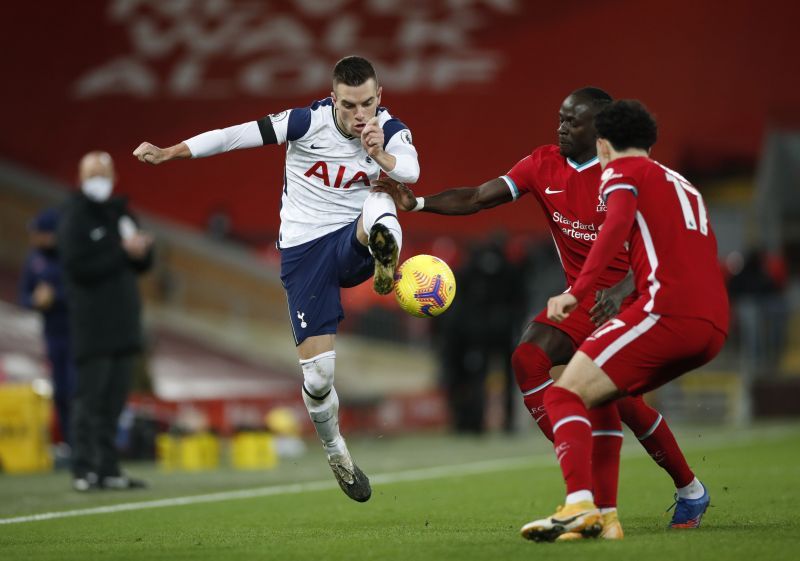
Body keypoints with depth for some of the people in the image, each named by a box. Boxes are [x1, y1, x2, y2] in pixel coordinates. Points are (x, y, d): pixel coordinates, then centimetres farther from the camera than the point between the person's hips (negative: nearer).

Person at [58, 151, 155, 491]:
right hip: (92, 326, -7)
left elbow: (143, 264, 16)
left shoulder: (120, 213, 16)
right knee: (90, 398, -8)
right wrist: (122, 251, -18)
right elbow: (78, 267, -17)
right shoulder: (75, 217, -6)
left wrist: (142, 251, -6)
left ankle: (108, 469, 10)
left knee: (114, 400, 7)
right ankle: (85, 470, -8)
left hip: (124, 322, 7)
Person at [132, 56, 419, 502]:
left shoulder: (391, 132, -8)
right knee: (318, 373, -4)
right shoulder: (307, 122, -12)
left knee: (380, 203, -35)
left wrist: (381, 157, -48)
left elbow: (411, 171, -28)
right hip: (303, 250, -1)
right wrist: (168, 153, -11)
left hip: (352, 246, 1)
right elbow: (236, 136, -8)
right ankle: (336, 453, 19)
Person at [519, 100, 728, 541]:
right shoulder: (684, 186, 32)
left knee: (565, 396, -10)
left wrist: (576, 292, -22)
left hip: (668, 310, -8)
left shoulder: (621, 171, 9)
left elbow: (618, 224, -13)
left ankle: (580, 506, -33)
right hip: (715, 326, 8)